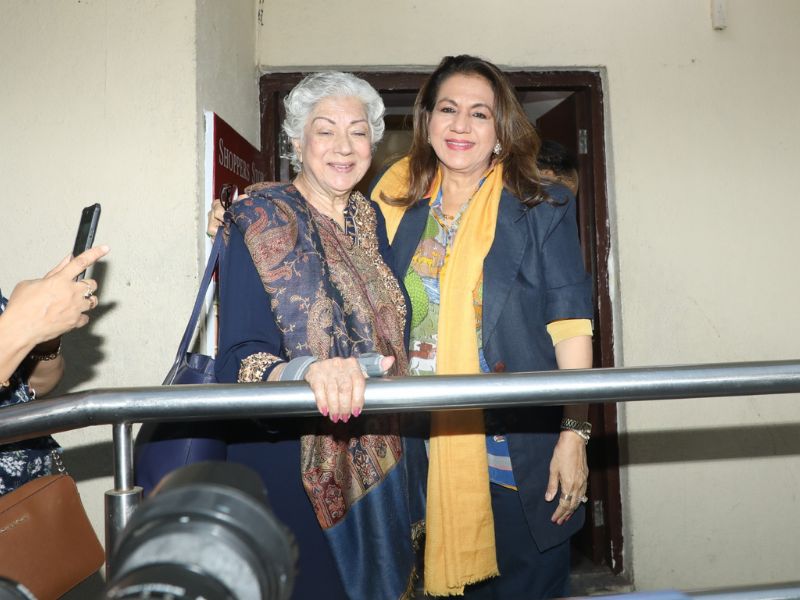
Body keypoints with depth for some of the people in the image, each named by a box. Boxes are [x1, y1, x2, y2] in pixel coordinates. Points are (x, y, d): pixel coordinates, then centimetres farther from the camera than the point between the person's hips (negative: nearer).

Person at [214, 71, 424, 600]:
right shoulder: (261, 222, -12)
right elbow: (240, 359, -20)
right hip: (294, 467, -5)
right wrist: (308, 372, -39)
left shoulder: (371, 220, 5)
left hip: (381, 464, 6)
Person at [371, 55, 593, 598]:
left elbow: (570, 322, -5)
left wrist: (574, 433, -13)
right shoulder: (398, 205, 8)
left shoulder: (542, 209, 0)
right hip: (426, 449, 3)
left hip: (518, 449, -2)